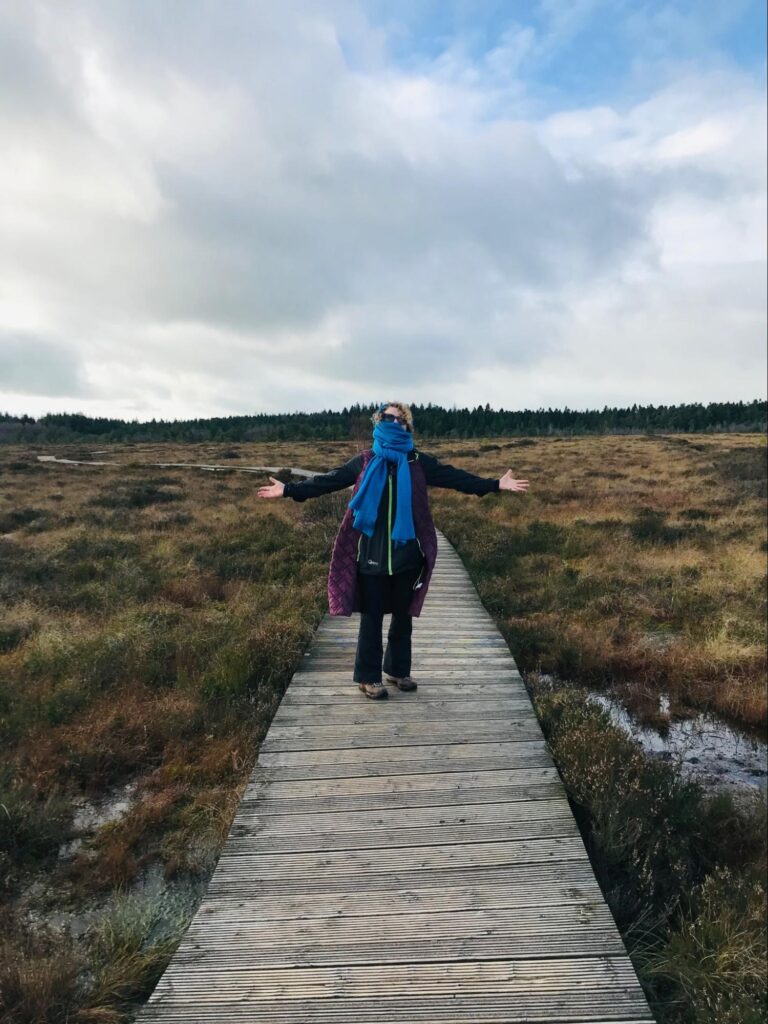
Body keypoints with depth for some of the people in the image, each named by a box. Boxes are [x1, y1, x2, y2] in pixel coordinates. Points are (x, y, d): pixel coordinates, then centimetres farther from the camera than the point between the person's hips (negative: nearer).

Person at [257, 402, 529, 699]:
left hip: (407, 553, 2)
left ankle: (398, 669, 29)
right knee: (371, 616, 5)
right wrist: (289, 489, -7)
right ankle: (368, 677, 17)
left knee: (403, 614, 13)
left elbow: (455, 477, -1)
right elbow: (328, 480, 0)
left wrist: (495, 484, -8)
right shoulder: (364, 462, 2)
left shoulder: (418, 461, 3)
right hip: (372, 553, -2)